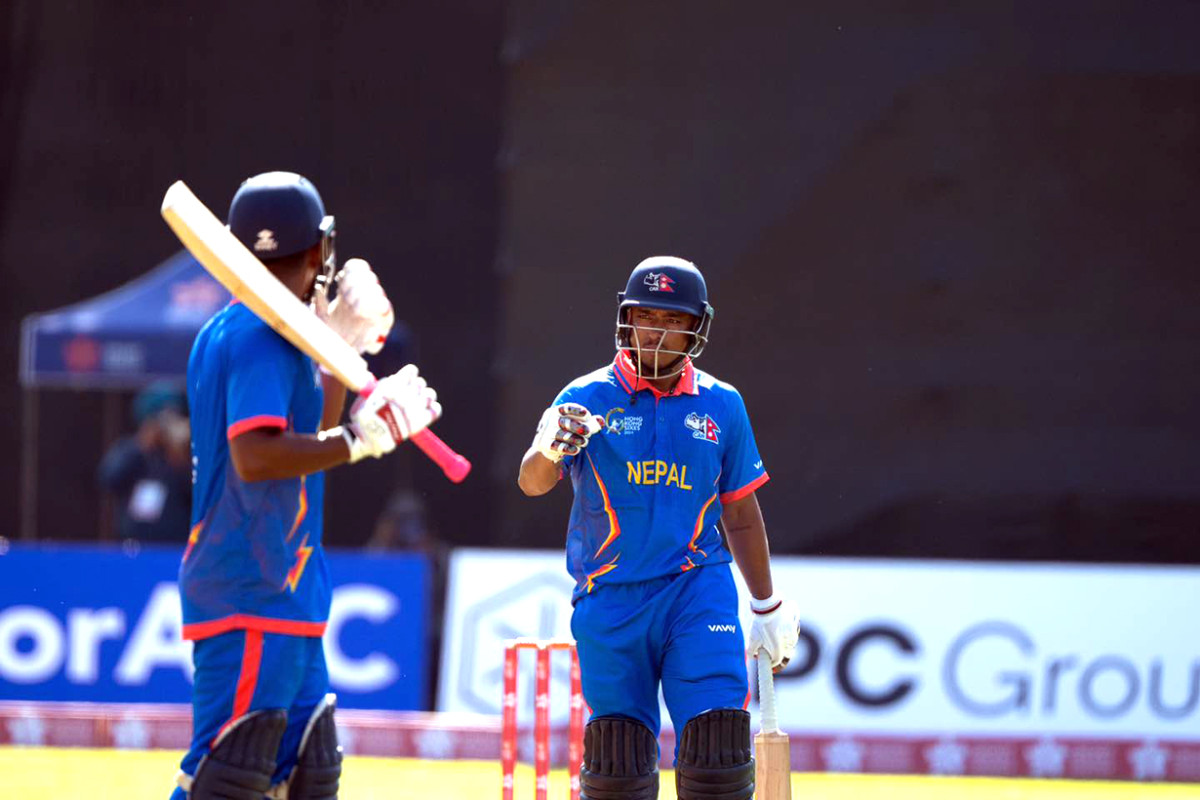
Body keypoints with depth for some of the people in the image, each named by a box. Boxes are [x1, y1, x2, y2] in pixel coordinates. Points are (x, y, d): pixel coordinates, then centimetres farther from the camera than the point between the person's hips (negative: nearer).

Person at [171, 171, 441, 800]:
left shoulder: (223, 332, 17)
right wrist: (357, 441, -21)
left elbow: (308, 439, 27)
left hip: (285, 598, 11)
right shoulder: (266, 338, -13)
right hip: (253, 598, -11)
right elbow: (255, 457, -26)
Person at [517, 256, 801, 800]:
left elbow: (741, 515, 16)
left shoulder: (721, 406, 7)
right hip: (610, 601, -1)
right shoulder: (588, 398, 0)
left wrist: (768, 608, 20)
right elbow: (532, 483, -14)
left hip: (697, 592, 1)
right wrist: (554, 447, -37)